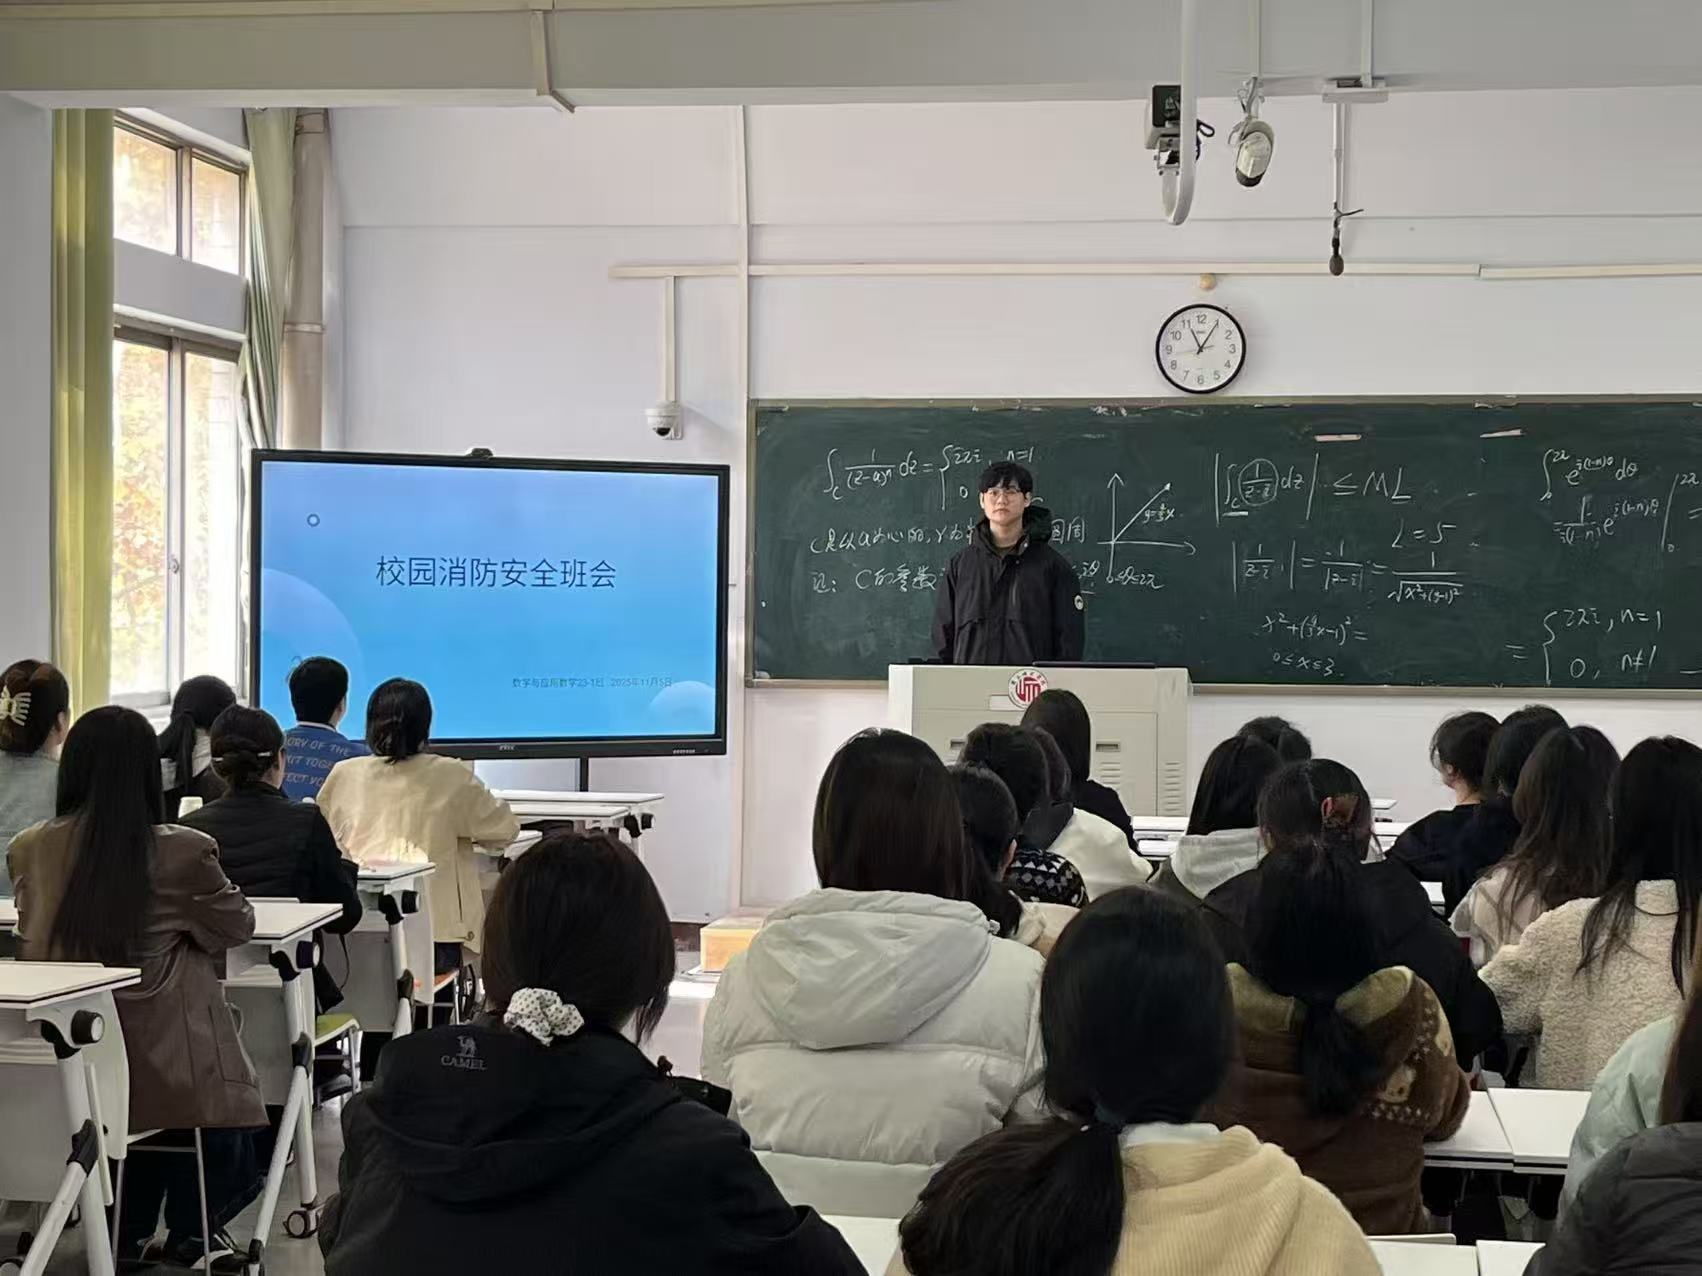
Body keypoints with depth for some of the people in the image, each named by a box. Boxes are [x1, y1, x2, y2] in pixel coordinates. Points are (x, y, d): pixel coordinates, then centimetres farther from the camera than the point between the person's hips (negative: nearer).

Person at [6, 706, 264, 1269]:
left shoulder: (30, 850, -4)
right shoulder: (181, 852, -15)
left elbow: (33, 944, 12)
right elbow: (237, 927, 3)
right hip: (166, 1069, -5)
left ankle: (129, 1232, 34)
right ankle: (190, 1232, 37)